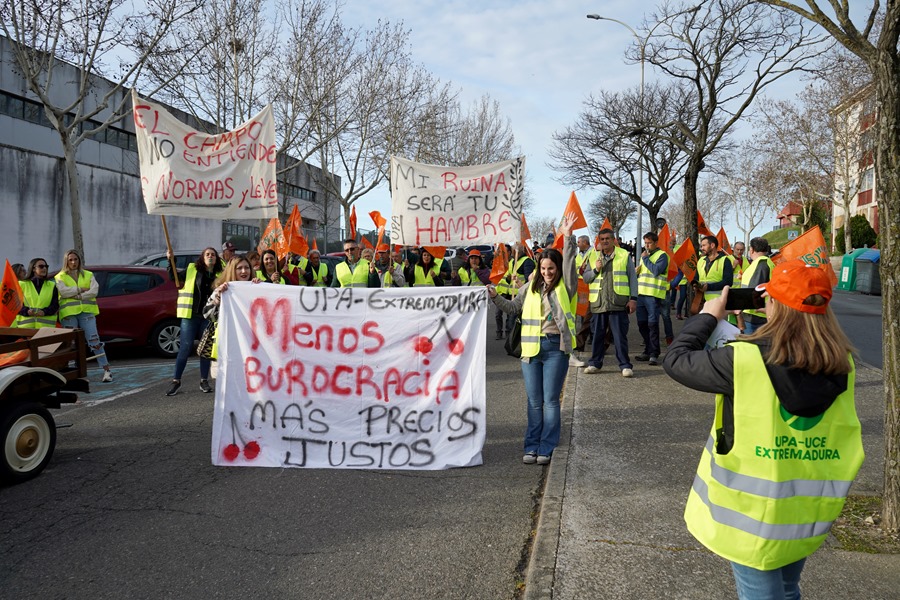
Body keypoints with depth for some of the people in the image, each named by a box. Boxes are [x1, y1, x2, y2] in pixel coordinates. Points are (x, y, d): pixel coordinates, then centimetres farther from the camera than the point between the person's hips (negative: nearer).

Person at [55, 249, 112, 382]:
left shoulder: (88, 275, 15)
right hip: (69, 313, 0)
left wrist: (78, 296, -9)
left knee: (94, 341, -7)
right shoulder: (60, 277, 11)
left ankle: (106, 370, -7)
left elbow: (94, 291, -1)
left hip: (87, 312, 0)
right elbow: (63, 291, -8)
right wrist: (81, 289, -8)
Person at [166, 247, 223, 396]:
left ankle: (204, 381, 18)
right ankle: (176, 381, 9)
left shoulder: (220, 275, 7)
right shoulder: (192, 269, 6)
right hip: (190, 316, -1)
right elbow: (174, 278, 9)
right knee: (185, 348, -2)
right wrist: (171, 260, -2)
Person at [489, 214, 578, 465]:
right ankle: (531, 447, 14)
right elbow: (513, 308, 18)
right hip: (531, 348, 3)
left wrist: (567, 237, -18)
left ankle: (546, 449, 8)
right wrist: (495, 297, 3)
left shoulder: (565, 287, 4)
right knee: (534, 401, 8)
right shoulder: (530, 287, 13)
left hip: (555, 347, -3)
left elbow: (569, 264, -10)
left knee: (550, 400, 1)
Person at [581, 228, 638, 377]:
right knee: (598, 334, 9)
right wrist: (595, 269, -5)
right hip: (599, 303, 3)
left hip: (618, 303, -3)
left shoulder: (624, 255, 4)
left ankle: (625, 365, 6)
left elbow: (632, 278, 3)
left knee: (620, 335, -2)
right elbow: (585, 278, 13)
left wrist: (633, 298, -4)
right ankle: (595, 363, 19)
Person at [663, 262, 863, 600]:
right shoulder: (841, 364, -7)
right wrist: (752, 337, 9)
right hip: (810, 506, 5)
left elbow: (676, 360, -14)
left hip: (756, 508, -5)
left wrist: (708, 316, -1)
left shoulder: (745, 360, -25)